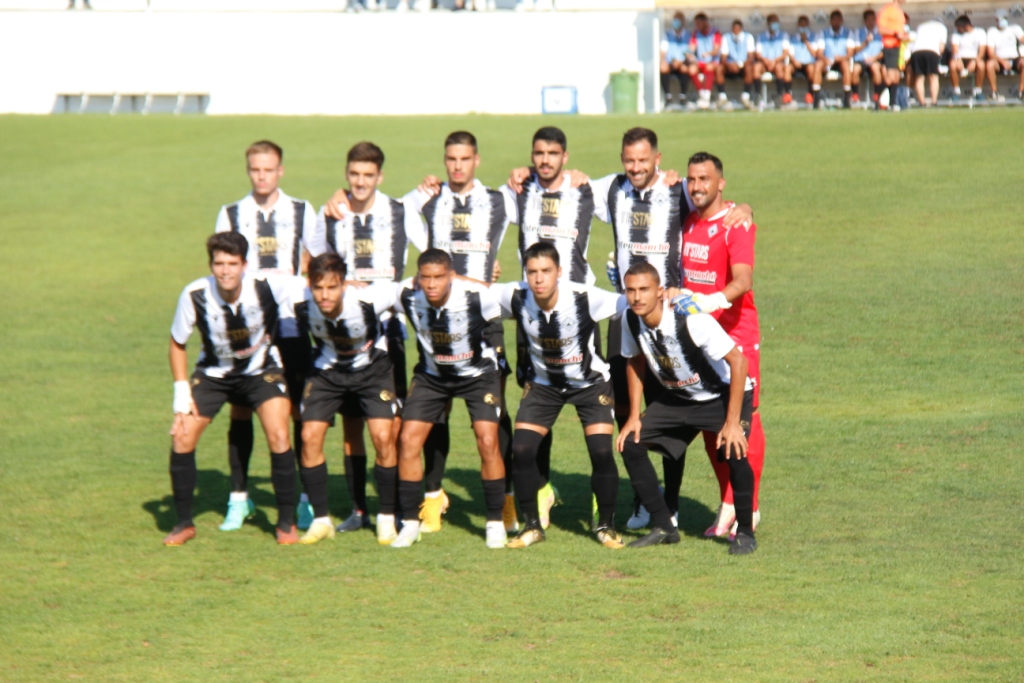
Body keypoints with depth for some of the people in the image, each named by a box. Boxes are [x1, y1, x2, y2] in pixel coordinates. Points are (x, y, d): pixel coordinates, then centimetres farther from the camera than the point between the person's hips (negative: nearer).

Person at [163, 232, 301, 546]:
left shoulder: (268, 286, -29)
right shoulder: (195, 295, -25)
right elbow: (177, 344, -8)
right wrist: (182, 393, -10)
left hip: (261, 369, -1)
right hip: (213, 372, 1)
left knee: (278, 436, -18)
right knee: (182, 438, -10)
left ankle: (286, 522, -2)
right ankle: (184, 523, 7)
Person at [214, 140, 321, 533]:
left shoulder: (301, 213, 7)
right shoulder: (231, 215, 7)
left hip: (291, 324, 0)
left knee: (299, 408, -2)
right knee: (240, 409, 0)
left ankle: (307, 499, 5)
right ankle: (239, 498, 9)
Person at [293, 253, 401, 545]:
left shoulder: (368, 299, -35)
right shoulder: (301, 304, -29)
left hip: (373, 369, -2)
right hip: (327, 370, 2)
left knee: (383, 437, -15)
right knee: (310, 436, -10)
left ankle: (386, 518, 3)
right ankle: (321, 520, 3)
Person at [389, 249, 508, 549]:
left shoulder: (478, 296, -30)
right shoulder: (407, 296, -22)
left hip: (478, 374, -3)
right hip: (431, 375, 3)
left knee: (487, 442, -16)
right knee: (408, 440, -9)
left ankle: (495, 522, 0)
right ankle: (410, 522, 5)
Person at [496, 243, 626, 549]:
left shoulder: (585, 299, -31)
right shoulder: (515, 297, -22)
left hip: (590, 383, -2)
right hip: (543, 383, 2)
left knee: (601, 452, -15)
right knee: (521, 449, -11)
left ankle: (606, 525, 8)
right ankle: (532, 525, 8)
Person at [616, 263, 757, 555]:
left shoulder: (691, 320, -33)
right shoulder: (631, 320, -14)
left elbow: (737, 361, -29)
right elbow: (636, 362, 6)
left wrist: (732, 422, -30)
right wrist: (634, 416, 1)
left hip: (724, 394, -6)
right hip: (677, 397, 6)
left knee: (734, 452, -30)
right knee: (630, 443, -7)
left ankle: (744, 532, -7)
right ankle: (663, 527, 6)